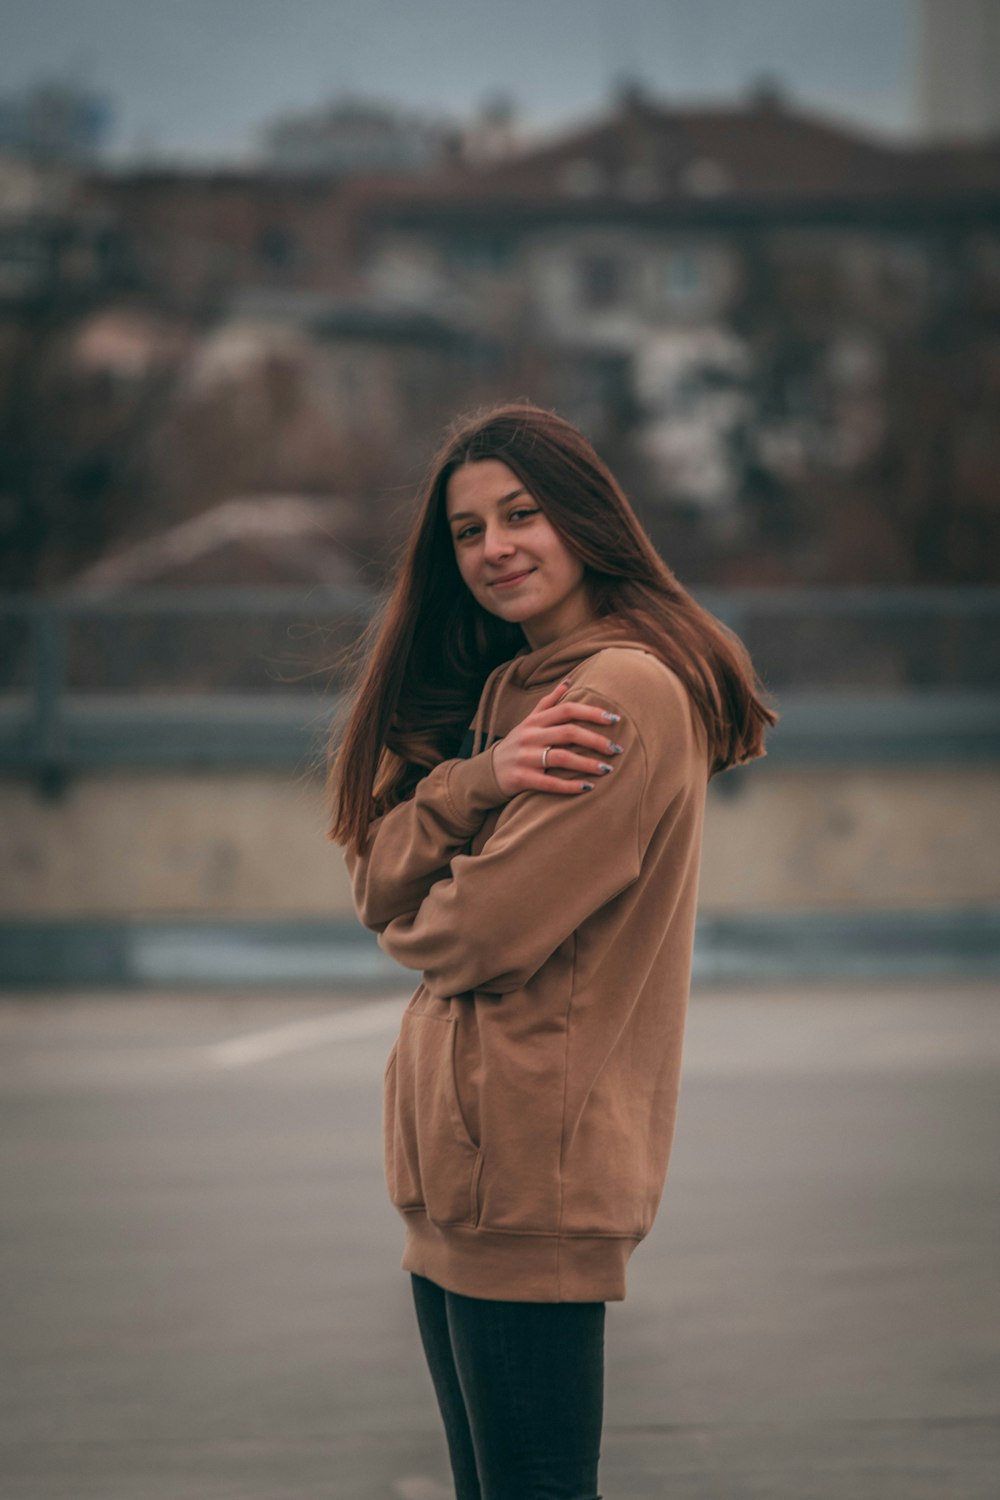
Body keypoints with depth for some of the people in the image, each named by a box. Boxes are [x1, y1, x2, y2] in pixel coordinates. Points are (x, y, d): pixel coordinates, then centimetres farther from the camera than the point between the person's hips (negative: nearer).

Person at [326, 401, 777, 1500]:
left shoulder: (630, 691, -15)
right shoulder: (506, 691, 16)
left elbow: (483, 932, -18)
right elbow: (379, 884, 7)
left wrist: (415, 925, 5)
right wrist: (476, 779, -13)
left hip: (531, 1157, -9)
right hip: (458, 1160, 10)